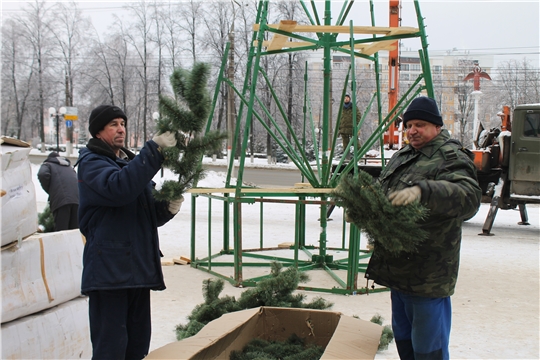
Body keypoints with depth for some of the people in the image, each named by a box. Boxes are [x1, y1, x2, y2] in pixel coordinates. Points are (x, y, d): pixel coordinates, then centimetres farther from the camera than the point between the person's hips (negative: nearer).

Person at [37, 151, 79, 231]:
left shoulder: (47, 165, 19)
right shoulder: (69, 167, 35)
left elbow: (42, 174, -3)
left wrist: (49, 191, 8)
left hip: (60, 200, -5)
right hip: (77, 198, 5)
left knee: (60, 230, -8)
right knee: (75, 230, 4)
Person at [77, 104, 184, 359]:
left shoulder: (130, 162, 22)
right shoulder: (91, 163, -3)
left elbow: (150, 214, 21)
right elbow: (119, 188, -26)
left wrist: (167, 208, -2)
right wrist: (155, 149, -27)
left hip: (139, 268, 8)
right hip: (109, 269, -8)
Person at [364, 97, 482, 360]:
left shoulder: (451, 158, -12)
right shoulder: (401, 157, 15)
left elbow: (469, 196, -30)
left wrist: (422, 191, -44)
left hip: (427, 277, -9)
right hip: (398, 269, 9)